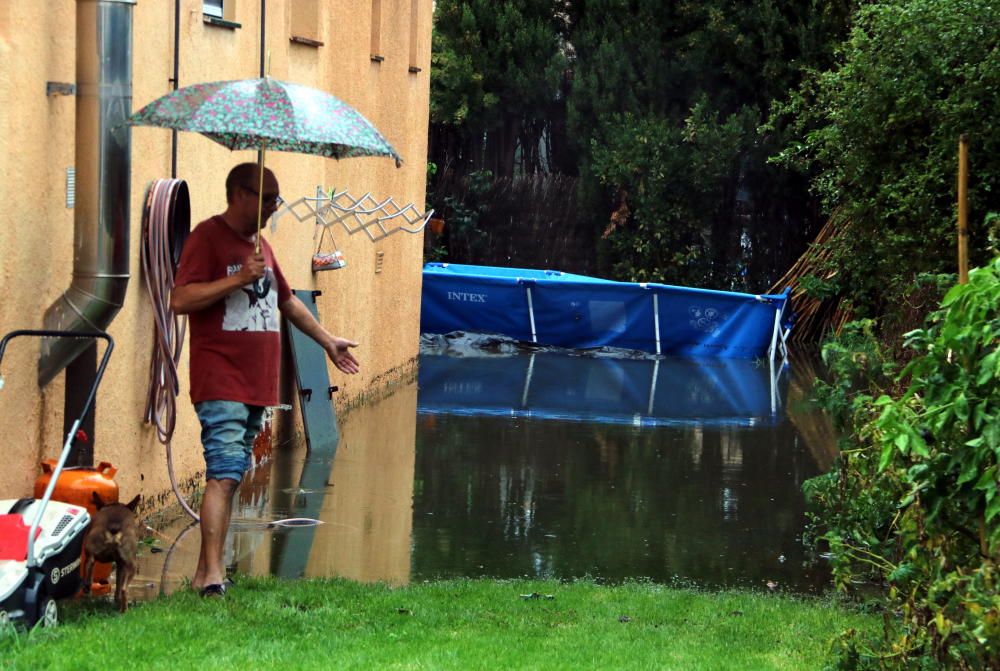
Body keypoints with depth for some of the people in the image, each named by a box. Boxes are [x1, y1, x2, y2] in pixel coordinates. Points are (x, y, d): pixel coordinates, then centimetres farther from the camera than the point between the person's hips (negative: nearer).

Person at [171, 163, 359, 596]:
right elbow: (180, 299, -18)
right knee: (224, 475, -15)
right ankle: (213, 573, -17)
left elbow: (287, 301, 36)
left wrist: (327, 341, 40)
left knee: (231, 475, 7)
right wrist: (239, 278, -21)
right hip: (220, 383, -8)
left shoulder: (260, 245, 21)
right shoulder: (208, 237, -6)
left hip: (257, 384, 8)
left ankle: (204, 572, 10)